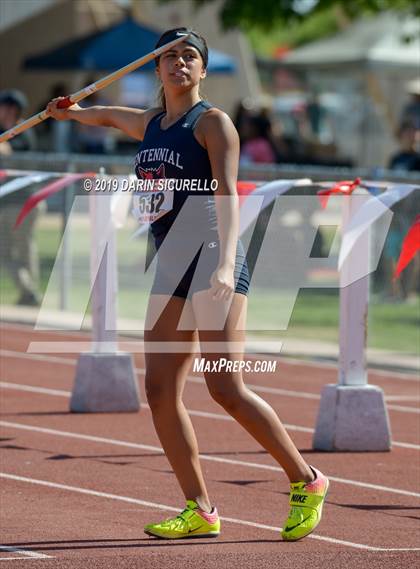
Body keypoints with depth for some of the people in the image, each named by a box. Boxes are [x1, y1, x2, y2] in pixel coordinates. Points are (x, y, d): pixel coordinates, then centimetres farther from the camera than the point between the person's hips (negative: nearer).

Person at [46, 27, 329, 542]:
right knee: (160, 389, -2)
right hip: (170, 267, 8)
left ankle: (306, 481, -1)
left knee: (226, 388, -15)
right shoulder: (149, 126, 17)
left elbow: (227, 195, -17)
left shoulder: (212, 122, -4)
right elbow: (109, 116, 41)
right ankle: (200, 510, 3)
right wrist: (72, 112, 58)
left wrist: (224, 262, -30)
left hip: (212, 261, -8)